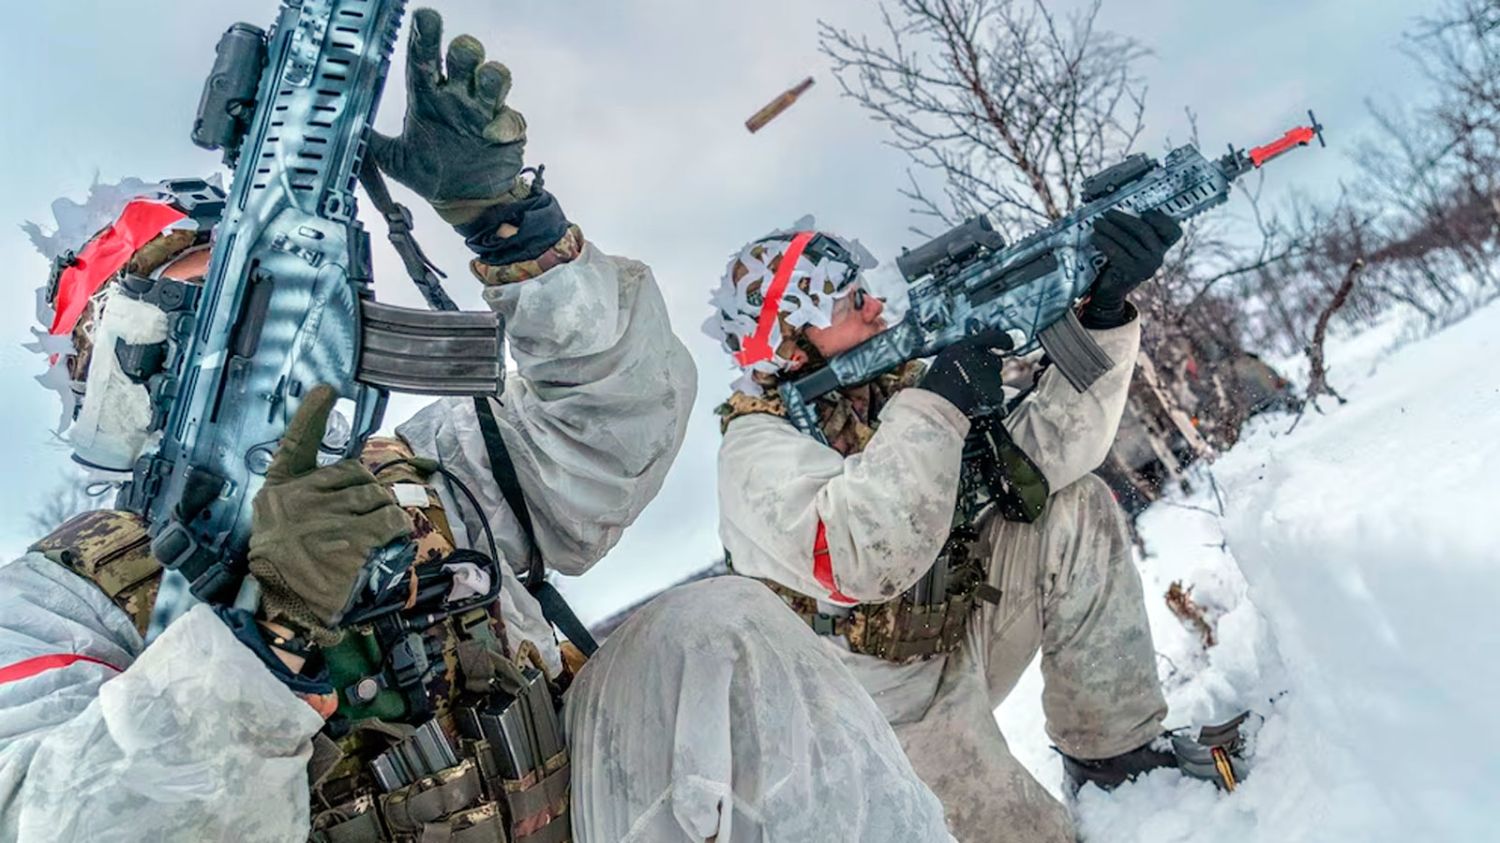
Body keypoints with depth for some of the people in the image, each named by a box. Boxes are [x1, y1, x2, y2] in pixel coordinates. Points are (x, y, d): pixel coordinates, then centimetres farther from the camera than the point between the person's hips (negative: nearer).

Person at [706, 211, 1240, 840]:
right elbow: (863, 563, -42)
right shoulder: (758, 450, -22)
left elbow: (1048, 448, -11)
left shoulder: (895, 384, -2)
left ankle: (1115, 753, 1)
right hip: (895, 713, -6)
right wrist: (935, 405, -36)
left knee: (1075, 506, -8)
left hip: (960, 639, 7)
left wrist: (1104, 314, -23)